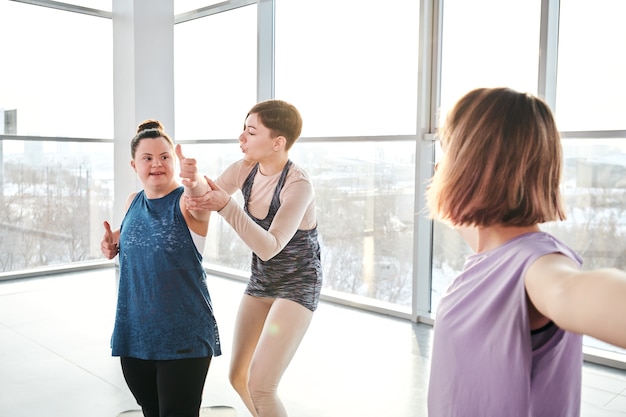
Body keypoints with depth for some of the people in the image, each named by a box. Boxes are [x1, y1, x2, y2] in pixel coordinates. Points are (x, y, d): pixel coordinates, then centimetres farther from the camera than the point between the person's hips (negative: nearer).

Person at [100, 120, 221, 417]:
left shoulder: (187, 201, -13)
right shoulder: (133, 203, 5)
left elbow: (202, 196, -37)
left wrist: (194, 181, -59)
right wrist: (115, 243, 2)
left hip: (184, 334, -6)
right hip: (135, 332, 6)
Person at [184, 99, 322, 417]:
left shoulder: (298, 185, -26)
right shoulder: (245, 169, -7)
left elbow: (269, 247, -34)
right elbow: (205, 200, 2)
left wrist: (226, 206, -42)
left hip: (297, 286, -7)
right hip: (261, 281, 7)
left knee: (259, 387, -14)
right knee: (238, 377, 13)